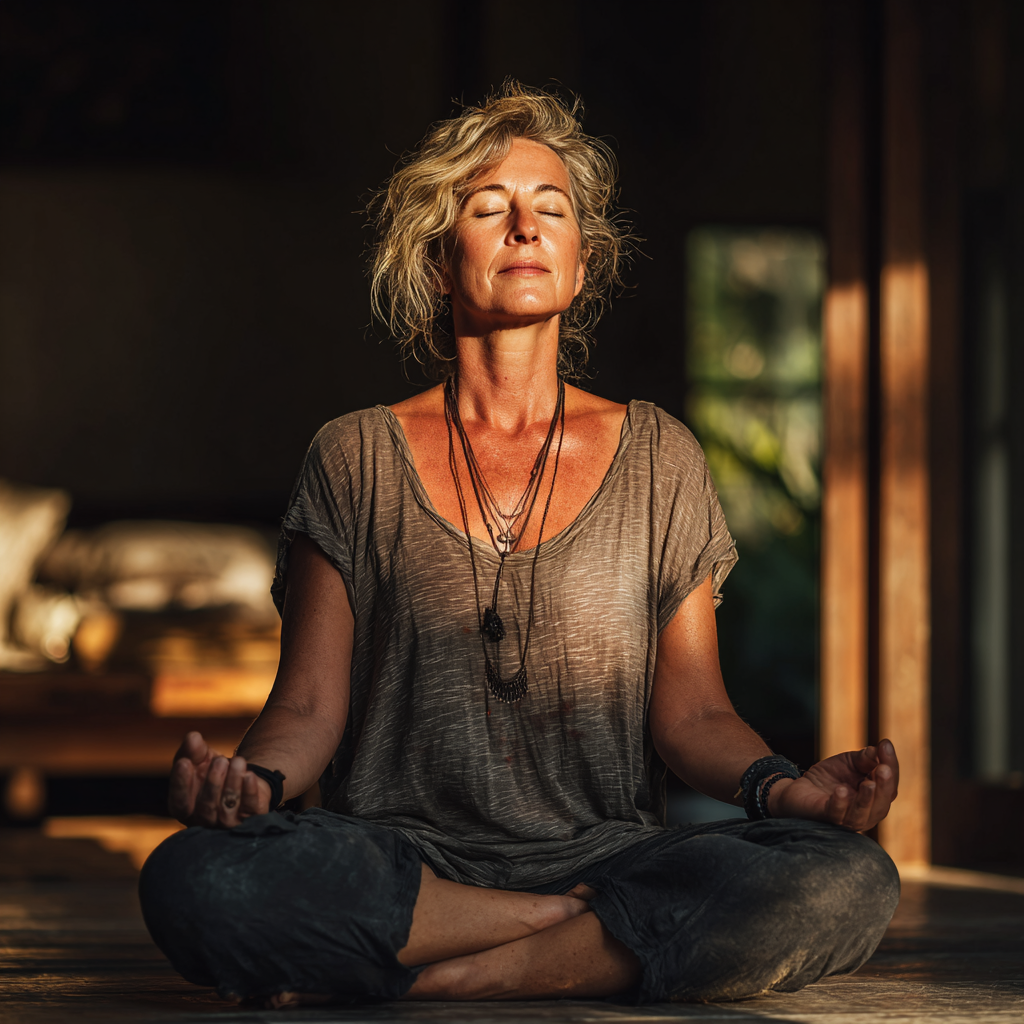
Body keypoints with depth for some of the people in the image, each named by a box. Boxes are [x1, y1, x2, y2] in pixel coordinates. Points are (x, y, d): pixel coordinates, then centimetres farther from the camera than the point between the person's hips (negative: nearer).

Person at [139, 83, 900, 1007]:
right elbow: (309, 705, 5)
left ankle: (441, 977, -21)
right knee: (194, 883, -34)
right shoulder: (357, 460, 10)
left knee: (845, 883, -30)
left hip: (608, 850, 1)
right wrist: (253, 780, -19)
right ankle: (592, 935, -17)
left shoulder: (656, 459, 12)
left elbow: (693, 713, 8)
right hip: (400, 856, -1)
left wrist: (781, 786, -14)